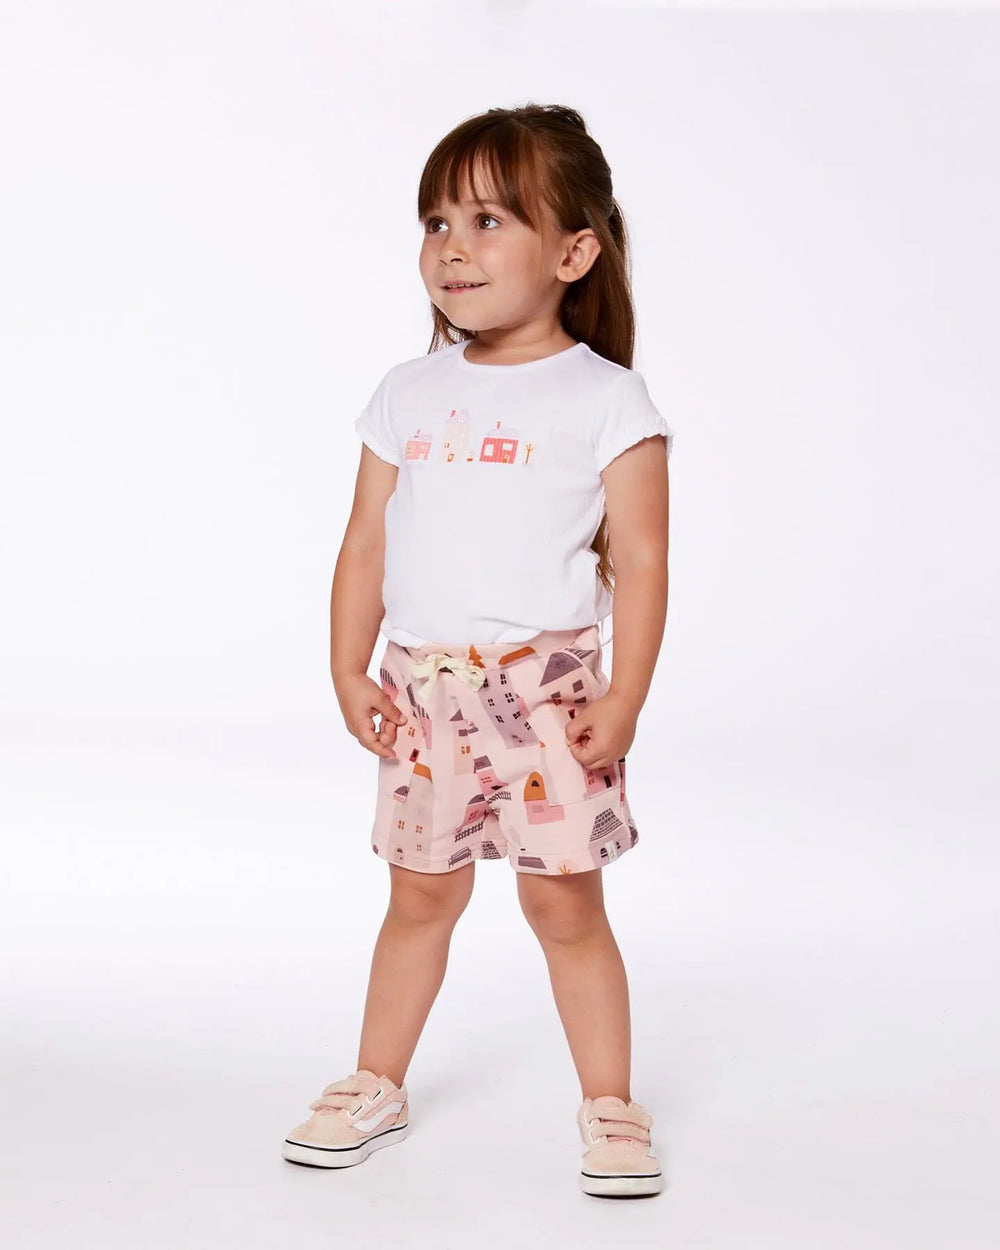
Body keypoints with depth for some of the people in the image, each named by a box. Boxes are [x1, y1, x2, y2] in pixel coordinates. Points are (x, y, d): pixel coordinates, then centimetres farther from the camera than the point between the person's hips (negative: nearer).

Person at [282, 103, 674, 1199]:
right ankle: (378, 1085, 31)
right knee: (420, 895, 15)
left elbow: (641, 560, -6)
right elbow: (367, 543, 10)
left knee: (565, 902, 3)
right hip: (425, 690, 4)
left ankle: (609, 1104, 20)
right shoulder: (409, 395, 8)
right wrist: (349, 671, 3)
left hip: (549, 687, -3)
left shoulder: (606, 399, -4)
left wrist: (624, 698, -13)